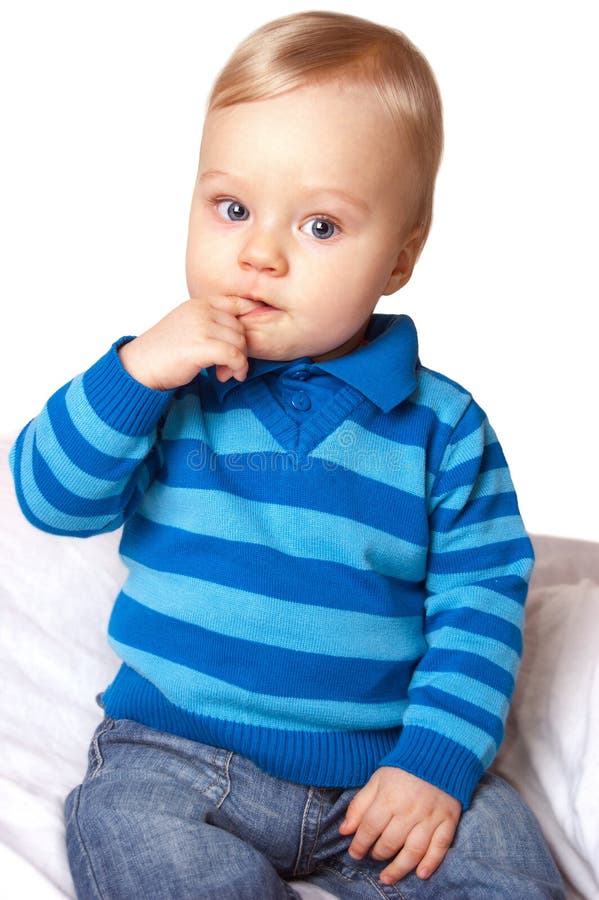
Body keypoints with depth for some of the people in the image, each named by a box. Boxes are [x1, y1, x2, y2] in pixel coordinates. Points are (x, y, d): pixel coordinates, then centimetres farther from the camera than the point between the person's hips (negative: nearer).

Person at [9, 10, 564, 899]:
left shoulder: (442, 426, -4)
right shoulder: (167, 381, -1)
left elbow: (478, 602, -2)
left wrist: (435, 762, -12)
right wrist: (135, 373, -20)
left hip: (379, 765, 0)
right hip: (176, 752, 1)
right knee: (120, 828, -26)